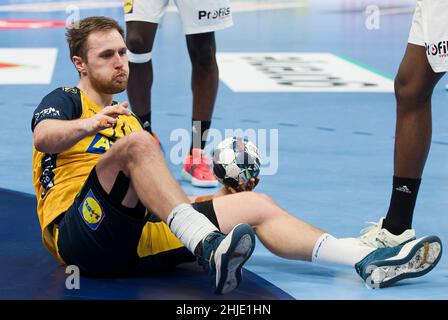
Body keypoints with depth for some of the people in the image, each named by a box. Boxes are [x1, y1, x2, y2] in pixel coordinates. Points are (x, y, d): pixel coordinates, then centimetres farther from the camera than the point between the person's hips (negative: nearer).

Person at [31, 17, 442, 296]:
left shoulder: (129, 123, 32)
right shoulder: (65, 101, 10)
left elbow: (153, 202, 28)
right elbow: (43, 137, -15)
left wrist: (222, 198, 14)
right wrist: (89, 124, -36)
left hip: (137, 239, 7)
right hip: (77, 232, -7)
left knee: (256, 205, -3)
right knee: (137, 142, -32)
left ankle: (369, 262, -15)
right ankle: (210, 249, -48)